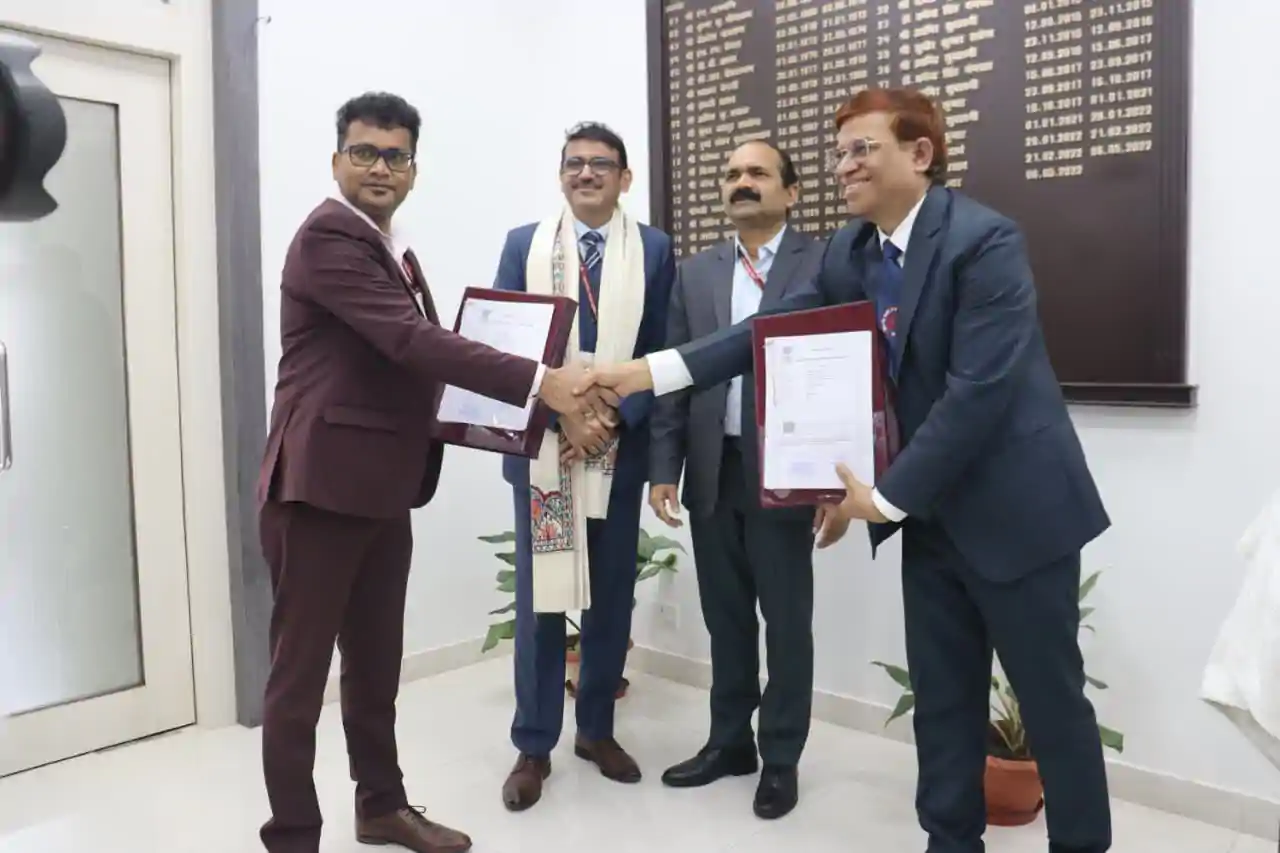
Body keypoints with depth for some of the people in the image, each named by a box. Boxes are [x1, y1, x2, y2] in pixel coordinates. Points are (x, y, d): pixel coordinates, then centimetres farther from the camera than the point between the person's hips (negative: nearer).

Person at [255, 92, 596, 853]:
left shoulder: (394, 249, 18)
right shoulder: (329, 234, -12)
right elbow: (411, 338, -24)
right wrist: (538, 382, -26)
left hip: (383, 487, 9)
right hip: (320, 483, -9)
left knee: (377, 661, 19)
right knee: (301, 671, 3)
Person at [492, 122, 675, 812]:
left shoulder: (654, 249, 5)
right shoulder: (523, 244, 6)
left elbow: (661, 351, 0)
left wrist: (613, 420, -13)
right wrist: (565, 415, -13)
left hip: (621, 446, 1)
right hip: (542, 445, 0)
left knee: (612, 597, 10)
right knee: (539, 598, 4)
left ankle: (597, 729, 28)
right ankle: (533, 746, 17)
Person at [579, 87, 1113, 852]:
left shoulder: (985, 241, -19)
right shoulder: (850, 251, 4)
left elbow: (979, 389, -25)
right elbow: (771, 331, 2)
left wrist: (886, 496, -20)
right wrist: (650, 370, -6)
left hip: (1016, 506, -6)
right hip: (931, 513, 7)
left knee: (1052, 699, 9)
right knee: (943, 696, 16)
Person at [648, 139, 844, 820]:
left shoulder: (826, 265, -2)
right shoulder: (695, 272, 11)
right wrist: (663, 468, 2)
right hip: (712, 472, 4)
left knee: (786, 620, 7)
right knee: (725, 618, 15)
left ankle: (780, 757, 25)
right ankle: (729, 742, 32)